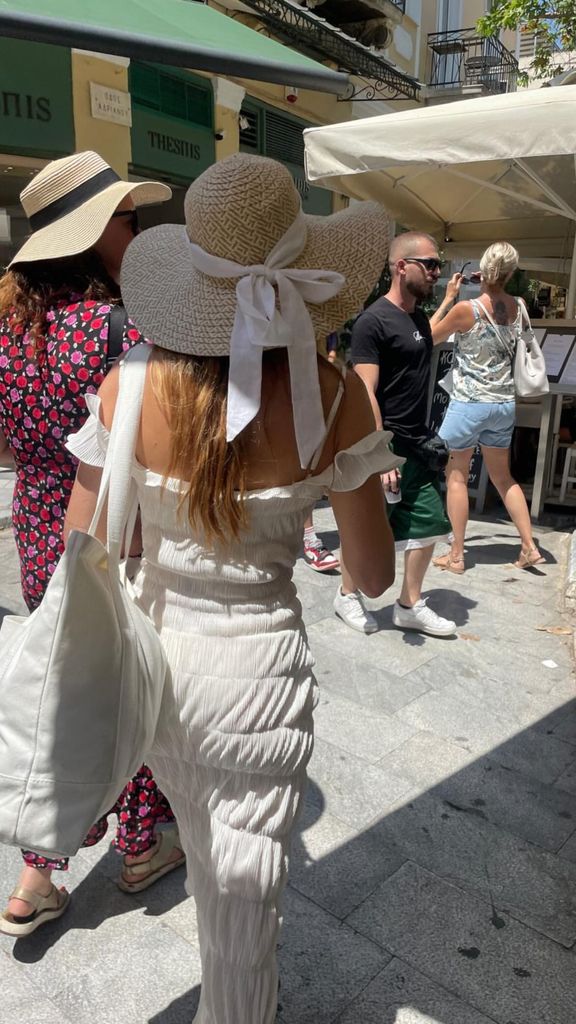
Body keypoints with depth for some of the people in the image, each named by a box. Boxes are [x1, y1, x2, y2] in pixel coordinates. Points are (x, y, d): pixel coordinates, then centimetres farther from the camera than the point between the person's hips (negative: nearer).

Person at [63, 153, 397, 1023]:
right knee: (246, 884, 18)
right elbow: (375, 575, -9)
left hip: (153, 652, 5)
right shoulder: (332, 398, -18)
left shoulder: (128, 386, -13)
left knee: (205, 851, 31)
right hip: (258, 667, -4)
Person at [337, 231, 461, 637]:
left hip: (419, 445, 9)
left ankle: (410, 605, 25)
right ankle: (348, 595, 28)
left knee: (429, 525, 10)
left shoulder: (419, 318, 12)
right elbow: (366, 394, -21)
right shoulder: (373, 321, -14)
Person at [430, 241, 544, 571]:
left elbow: (431, 336, 1)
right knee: (503, 476, 18)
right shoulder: (519, 307, 0)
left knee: (457, 476, 7)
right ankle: (530, 547, 18)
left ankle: (456, 556, 10)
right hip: (505, 404, 5)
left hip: (468, 404, -5)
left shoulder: (466, 309, -15)